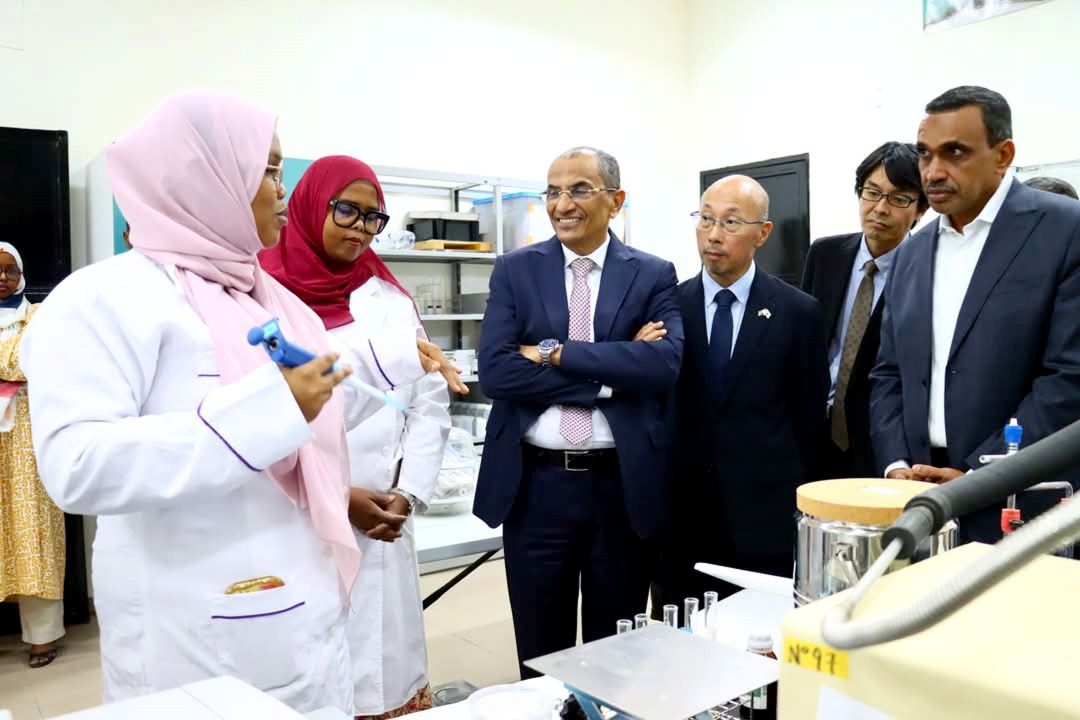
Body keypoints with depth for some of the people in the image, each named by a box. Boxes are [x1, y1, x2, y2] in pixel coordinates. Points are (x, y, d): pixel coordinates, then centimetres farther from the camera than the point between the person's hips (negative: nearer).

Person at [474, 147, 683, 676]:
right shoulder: (515, 270, 2)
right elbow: (494, 371, -11)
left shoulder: (653, 275, 2)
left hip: (623, 486, 0)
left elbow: (663, 362, -15)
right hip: (535, 486, 1)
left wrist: (554, 353, -16)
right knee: (541, 657, 15)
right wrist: (612, 369, -16)